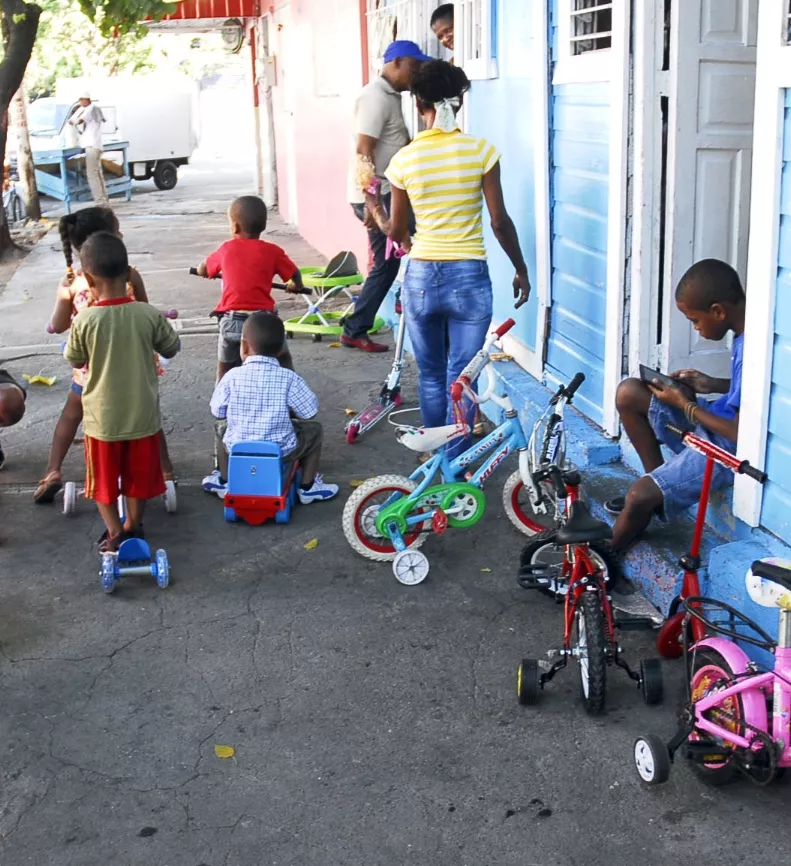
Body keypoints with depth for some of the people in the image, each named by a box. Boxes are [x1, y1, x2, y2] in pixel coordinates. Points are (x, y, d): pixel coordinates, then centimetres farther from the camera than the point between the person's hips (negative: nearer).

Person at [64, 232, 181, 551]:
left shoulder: (85, 320, -19)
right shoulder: (149, 315, -15)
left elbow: (74, 360, -1)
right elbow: (172, 348, 1)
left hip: (102, 417, -1)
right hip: (142, 414, 2)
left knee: (104, 476, 17)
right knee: (139, 473, 20)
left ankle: (115, 532, 21)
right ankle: (133, 526, 34)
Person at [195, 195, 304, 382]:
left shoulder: (227, 249, 5)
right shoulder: (272, 251, -1)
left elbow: (202, 270, 20)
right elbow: (295, 276, 6)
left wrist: (213, 273, 44)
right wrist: (295, 286, 30)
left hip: (232, 320, 1)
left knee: (225, 369, 16)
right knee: (283, 362, 18)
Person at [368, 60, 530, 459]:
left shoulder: (404, 159, -3)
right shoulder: (479, 150, -7)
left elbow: (396, 233, 6)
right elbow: (500, 221, -5)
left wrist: (376, 212, 28)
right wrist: (521, 269, 9)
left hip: (421, 277, 2)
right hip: (469, 278, -2)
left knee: (430, 374, 18)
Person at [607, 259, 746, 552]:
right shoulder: (746, 333, -1)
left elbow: (741, 433, -26)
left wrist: (683, 403, -16)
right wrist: (712, 385, 2)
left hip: (728, 449, -10)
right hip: (717, 425, 10)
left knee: (640, 497, -19)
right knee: (628, 393, 2)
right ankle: (658, 481, 16)